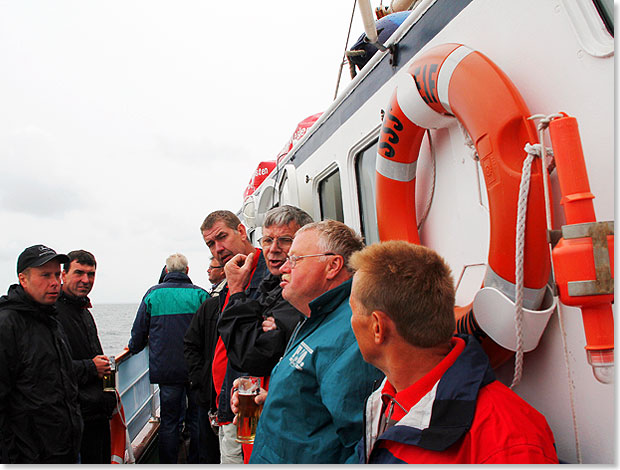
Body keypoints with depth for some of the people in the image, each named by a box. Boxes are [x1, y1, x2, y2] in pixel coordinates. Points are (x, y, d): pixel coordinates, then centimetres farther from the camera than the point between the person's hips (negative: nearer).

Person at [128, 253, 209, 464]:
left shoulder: (153, 294, 0)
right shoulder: (200, 294, -4)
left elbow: (139, 330, 6)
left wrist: (134, 348, 27)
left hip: (166, 369, 1)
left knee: (169, 422, 10)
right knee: (197, 420, 11)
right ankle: (196, 463, 19)